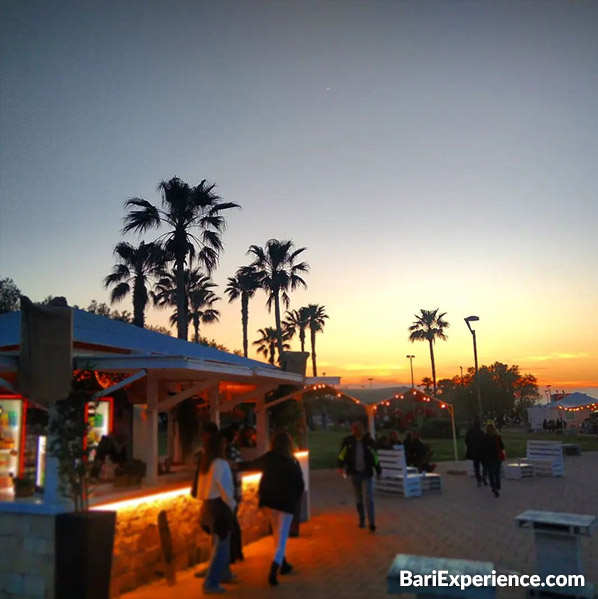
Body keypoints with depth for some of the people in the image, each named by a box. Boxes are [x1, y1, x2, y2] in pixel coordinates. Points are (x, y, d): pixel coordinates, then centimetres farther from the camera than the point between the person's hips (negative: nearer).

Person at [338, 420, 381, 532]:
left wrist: (378, 471, 8)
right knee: (358, 499, 12)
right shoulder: (348, 441, -1)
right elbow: (342, 454, 0)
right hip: (354, 473, 2)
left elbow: (375, 457, 5)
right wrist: (341, 466, -16)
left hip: (366, 473, -2)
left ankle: (372, 523, -7)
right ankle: (362, 520, 27)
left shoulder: (368, 441, -2)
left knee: (369, 498, -8)